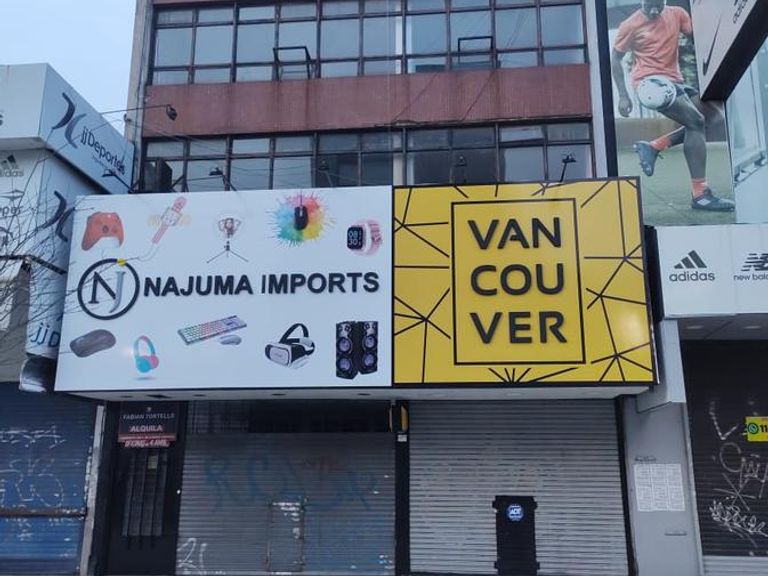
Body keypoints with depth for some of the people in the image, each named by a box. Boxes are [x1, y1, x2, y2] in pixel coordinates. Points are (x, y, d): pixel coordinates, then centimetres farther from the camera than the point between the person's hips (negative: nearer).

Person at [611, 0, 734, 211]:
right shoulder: (630, 25, -3)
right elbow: (615, 59, 1)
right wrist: (623, 96, -7)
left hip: (673, 80, 7)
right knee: (696, 122, -17)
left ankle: (652, 147, 9)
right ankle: (700, 194, -18)